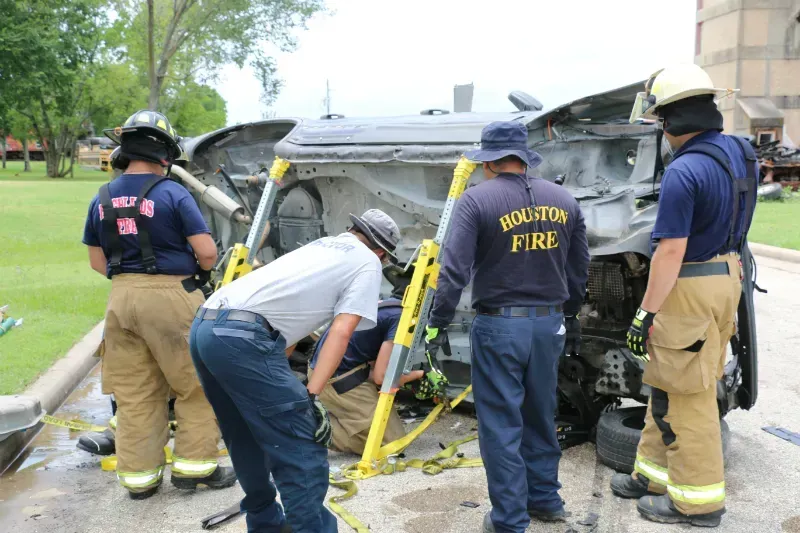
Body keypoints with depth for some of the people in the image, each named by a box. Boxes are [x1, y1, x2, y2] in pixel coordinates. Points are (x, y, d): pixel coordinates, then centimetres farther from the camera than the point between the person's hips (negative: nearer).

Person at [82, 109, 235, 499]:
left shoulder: (102, 200, 8)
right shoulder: (173, 194, -9)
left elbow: (98, 262, 13)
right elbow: (207, 253, -11)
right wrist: (196, 269, 10)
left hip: (121, 297, 6)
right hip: (171, 296, -5)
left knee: (133, 394, 12)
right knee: (196, 386, 10)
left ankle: (138, 476, 20)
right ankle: (194, 465, 16)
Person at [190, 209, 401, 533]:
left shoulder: (321, 245, 32)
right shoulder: (368, 264, 11)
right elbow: (340, 333, -2)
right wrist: (312, 398, -5)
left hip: (204, 326, 9)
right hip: (243, 336, -9)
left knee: (248, 441, 23)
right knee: (301, 450, -3)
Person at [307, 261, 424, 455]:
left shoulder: (385, 305, 15)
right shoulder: (400, 318, -12)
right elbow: (381, 376, -14)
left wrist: (411, 376, 14)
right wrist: (419, 374, -1)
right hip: (338, 378, -9)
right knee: (392, 440, -3)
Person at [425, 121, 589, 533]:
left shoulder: (477, 200, -12)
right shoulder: (563, 199, 5)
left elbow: (455, 270, -17)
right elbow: (580, 268, 12)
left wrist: (438, 323, -8)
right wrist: (570, 314, 25)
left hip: (499, 325, -5)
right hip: (549, 323, 6)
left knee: (501, 424, 5)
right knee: (540, 416, 21)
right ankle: (545, 499, 34)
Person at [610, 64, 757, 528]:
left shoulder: (683, 171, -22)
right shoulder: (738, 151, 6)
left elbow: (671, 251, -23)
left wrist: (646, 313, -17)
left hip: (692, 287, -10)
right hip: (728, 274, 10)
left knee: (686, 393, 2)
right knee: (668, 383, 19)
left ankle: (697, 500, 15)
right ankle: (656, 472, 32)